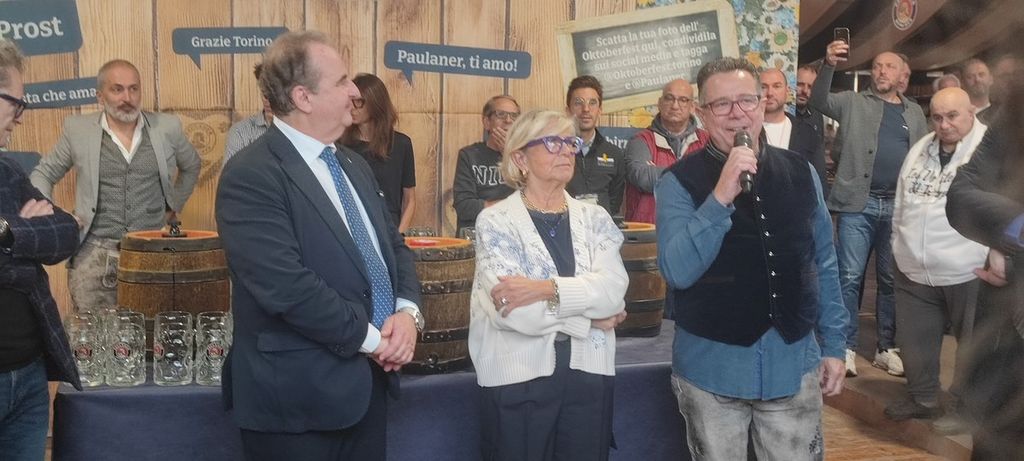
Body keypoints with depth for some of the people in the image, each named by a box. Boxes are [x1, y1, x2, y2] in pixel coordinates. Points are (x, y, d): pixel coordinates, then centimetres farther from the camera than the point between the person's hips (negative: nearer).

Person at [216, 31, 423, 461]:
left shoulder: (354, 165, 12)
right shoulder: (251, 176, -16)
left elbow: (394, 245, 13)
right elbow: (288, 288, -24)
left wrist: (407, 312, -6)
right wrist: (371, 337, -15)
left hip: (367, 382, 8)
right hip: (299, 395, -8)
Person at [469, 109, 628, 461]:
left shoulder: (594, 217, 7)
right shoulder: (495, 220, -5)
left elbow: (613, 288, -9)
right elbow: (514, 310, -17)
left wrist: (547, 289, -22)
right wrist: (590, 317, -9)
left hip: (588, 376, 3)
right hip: (518, 378, -3)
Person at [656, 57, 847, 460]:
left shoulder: (800, 173, 3)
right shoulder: (680, 182, -9)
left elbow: (823, 265, 10)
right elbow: (677, 271, -20)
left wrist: (832, 345, 9)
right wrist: (720, 197, -27)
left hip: (793, 361, 3)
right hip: (713, 367, -3)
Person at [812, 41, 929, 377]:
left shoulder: (914, 113, 16)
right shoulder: (853, 102, 7)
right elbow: (819, 101, -11)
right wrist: (829, 65, -26)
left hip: (899, 207, 3)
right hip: (857, 203, -3)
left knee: (891, 280, 9)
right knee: (850, 276, -4)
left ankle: (886, 348, 18)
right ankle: (846, 347, 4)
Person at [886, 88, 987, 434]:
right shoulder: (919, 150, 10)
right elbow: (901, 205, 18)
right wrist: (900, 245, 17)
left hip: (968, 272, -6)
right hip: (914, 271, 6)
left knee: (972, 342, 9)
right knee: (914, 340, 15)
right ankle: (923, 397, 34)